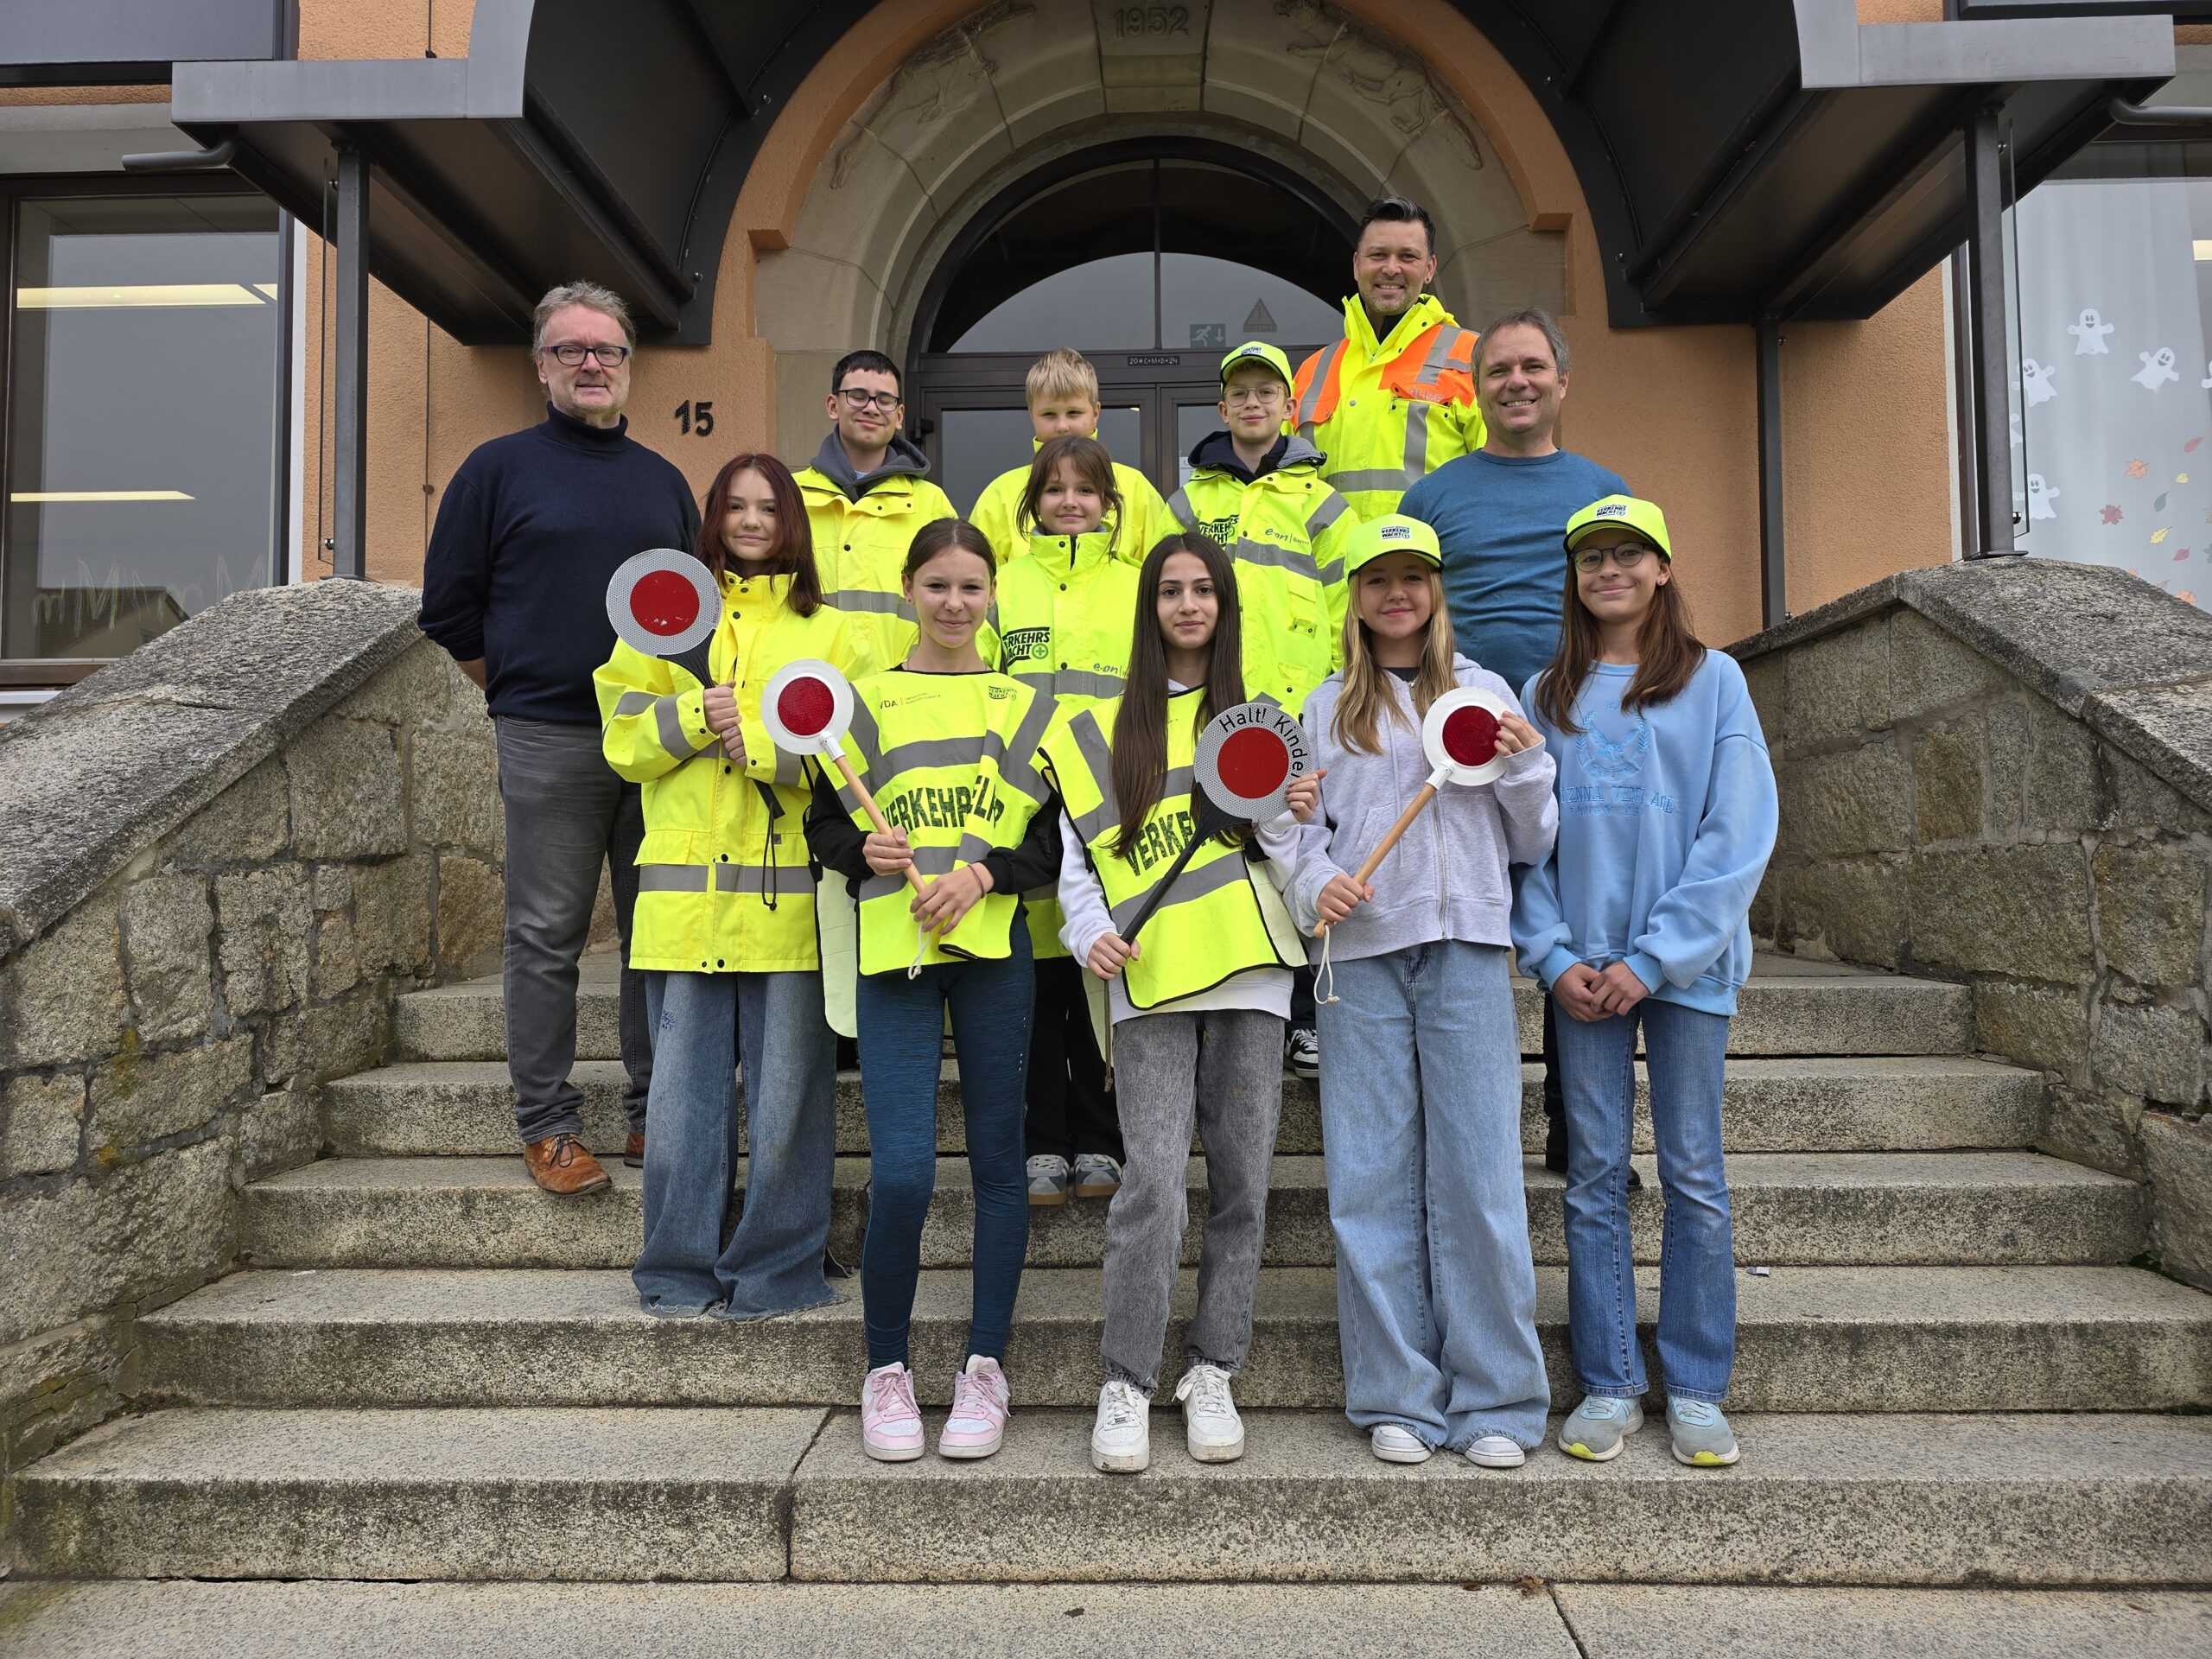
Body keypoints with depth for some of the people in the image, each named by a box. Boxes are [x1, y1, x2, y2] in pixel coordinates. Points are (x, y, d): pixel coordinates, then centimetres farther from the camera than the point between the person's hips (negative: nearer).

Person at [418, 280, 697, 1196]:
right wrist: (520, 692, 5)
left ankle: (654, 1113, 17)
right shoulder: (499, 467, 5)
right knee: (547, 936, 1)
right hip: (549, 741, -3)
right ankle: (547, 1126, 10)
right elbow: (449, 605, 6)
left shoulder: (663, 481, 16)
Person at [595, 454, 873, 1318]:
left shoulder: (830, 633, 12)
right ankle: (681, 1271, 18)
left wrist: (768, 747, -13)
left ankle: (776, 1271, 15)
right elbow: (624, 741, 8)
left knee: (787, 1092, 1)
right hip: (686, 888, 1)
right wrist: (695, 717, -9)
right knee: (683, 1090, 4)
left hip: (790, 890, -1)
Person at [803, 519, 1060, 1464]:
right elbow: (823, 827, 11)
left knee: (996, 1158, 6)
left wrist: (982, 872, -11)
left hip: (995, 950, 1)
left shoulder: (1024, 705, 10)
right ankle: (886, 1370, 15)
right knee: (901, 1172, -7)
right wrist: (865, 852, -10)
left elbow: (1055, 846, 6)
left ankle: (985, 1367, 21)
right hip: (894, 953, -1)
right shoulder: (865, 699, 10)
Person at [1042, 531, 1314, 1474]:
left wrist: (1290, 820, -7)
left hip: (1249, 976, 2)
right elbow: (1079, 857, 9)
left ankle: (1212, 1371, 20)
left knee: (1241, 1184, 5)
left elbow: (1294, 856, 13)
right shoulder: (1104, 731, 12)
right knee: (1154, 1186, -10)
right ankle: (1125, 1383, 5)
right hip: (1149, 980, -1)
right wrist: (1092, 933, -8)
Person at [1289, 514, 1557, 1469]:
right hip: (1360, 958, 1)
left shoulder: (1485, 692, 14)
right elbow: (1303, 831, 12)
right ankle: (1399, 1398, 13)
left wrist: (1526, 766, -4)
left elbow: (1532, 844, 13)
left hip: (1466, 948, -1)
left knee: (1479, 1175, -3)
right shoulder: (1326, 709, 15)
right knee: (1373, 1182, 2)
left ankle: (1496, 1402, 8)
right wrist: (1317, 884, -8)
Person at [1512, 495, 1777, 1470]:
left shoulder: (1713, 679, 3)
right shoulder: (1546, 696, 11)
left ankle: (1696, 1390, 17)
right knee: (1595, 1174, 5)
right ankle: (1608, 1385, 16)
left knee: (1693, 1174, 4)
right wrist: (1553, 955, -7)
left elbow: (1738, 833, -5)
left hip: (1686, 964, -2)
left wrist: (1653, 958, -12)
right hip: (1583, 968, 2)